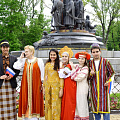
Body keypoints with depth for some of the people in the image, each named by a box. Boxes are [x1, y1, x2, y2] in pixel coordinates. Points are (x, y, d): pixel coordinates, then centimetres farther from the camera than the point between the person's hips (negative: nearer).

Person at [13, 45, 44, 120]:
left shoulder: (39, 60, 0)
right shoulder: (24, 60, 9)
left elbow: (42, 72, -1)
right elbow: (16, 67, -6)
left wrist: (42, 83, -4)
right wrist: (20, 58, -3)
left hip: (35, 84, -3)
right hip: (26, 84, 3)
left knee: (35, 99, 1)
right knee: (26, 100, 3)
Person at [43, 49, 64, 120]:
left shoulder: (59, 64, -2)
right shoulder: (47, 64, 10)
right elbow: (45, 76, 14)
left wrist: (61, 89, -11)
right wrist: (44, 87, 11)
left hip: (56, 86, -4)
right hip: (48, 85, 4)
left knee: (56, 104, -1)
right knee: (48, 103, 8)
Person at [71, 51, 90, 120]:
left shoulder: (85, 68, -10)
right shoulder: (76, 66, 10)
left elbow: (77, 78, -17)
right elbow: (72, 77, 12)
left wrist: (73, 69, -11)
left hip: (82, 88, -6)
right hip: (76, 87, 6)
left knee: (82, 103, -1)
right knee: (77, 103, 7)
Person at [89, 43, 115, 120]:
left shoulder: (106, 62, 0)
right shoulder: (90, 63, 8)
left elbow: (112, 73, 7)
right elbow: (88, 78, 11)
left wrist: (108, 81, -9)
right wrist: (91, 74, -11)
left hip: (104, 88, -2)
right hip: (94, 89, 3)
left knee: (105, 107, -3)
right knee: (95, 108, 8)